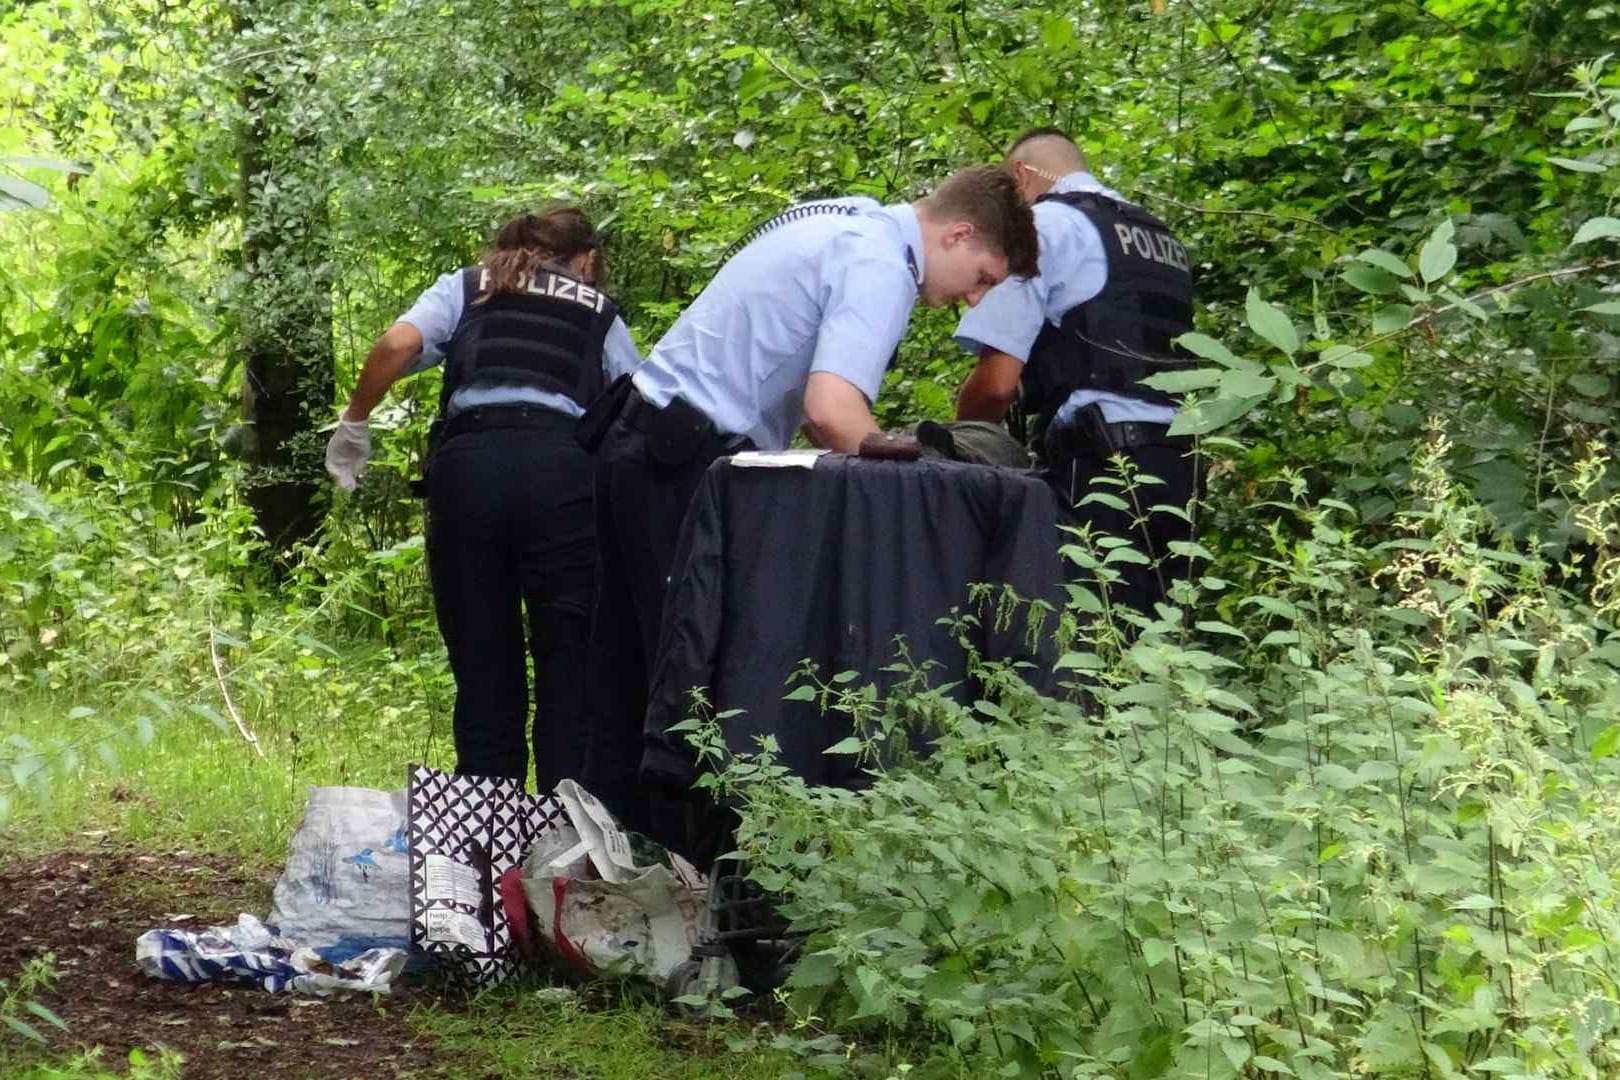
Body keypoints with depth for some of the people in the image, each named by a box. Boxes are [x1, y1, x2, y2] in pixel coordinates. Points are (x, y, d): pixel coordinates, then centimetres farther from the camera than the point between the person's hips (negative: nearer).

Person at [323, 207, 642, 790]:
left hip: (468, 459, 1)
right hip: (564, 463, -1)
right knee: (568, 661, 3)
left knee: (482, 662, 6)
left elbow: (396, 345, 6)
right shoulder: (600, 312, 26)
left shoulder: (464, 288, 24)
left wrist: (353, 424, 15)